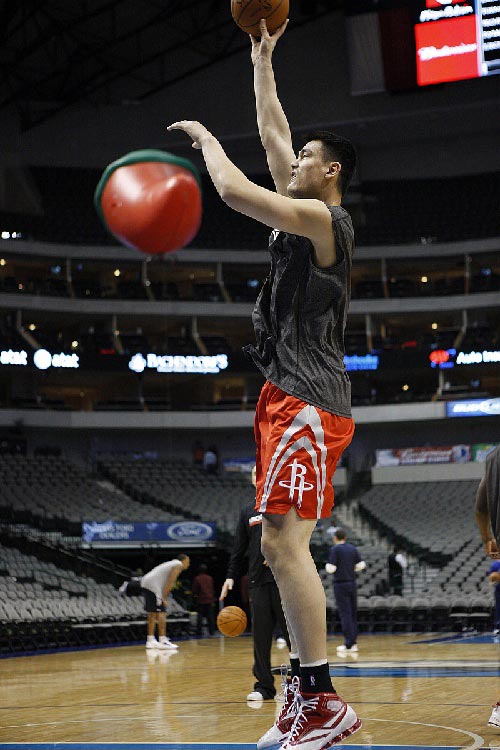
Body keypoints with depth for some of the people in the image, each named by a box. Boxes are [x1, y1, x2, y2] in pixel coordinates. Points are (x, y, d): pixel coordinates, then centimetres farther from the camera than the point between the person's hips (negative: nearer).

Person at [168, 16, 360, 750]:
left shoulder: (323, 217, -8)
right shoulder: (305, 214, 18)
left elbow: (234, 190, -18)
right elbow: (272, 133, 28)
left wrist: (207, 138, 0)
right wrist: (262, 60, 30)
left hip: (308, 400, -10)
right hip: (289, 397, 10)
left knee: (284, 540, -17)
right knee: (281, 545, 8)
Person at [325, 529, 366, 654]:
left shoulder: (335, 549, -9)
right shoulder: (353, 549, 8)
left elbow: (331, 568, -14)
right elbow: (361, 565, 6)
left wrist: (328, 565, 8)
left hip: (340, 584, -5)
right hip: (352, 583, 5)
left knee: (345, 614, -5)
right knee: (353, 613, 10)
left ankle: (349, 644, -8)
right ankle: (353, 643, 10)